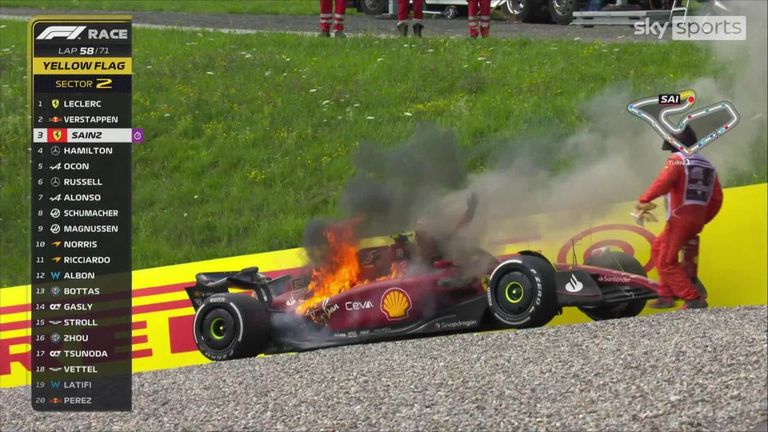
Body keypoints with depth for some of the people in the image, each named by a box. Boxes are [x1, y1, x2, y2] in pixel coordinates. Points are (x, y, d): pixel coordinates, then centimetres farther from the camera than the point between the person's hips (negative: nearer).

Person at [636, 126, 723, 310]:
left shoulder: (677, 160, -5)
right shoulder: (707, 165, 16)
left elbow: (664, 181, -24)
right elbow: (716, 199, 14)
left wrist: (644, 199, -20)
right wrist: (702, 220, 22)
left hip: (680, 218, -8)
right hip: (697, 221, 8)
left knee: (667, 262, -5)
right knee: (658, 248, 23)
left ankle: (694, 299, -12)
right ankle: (666, 295, 20)